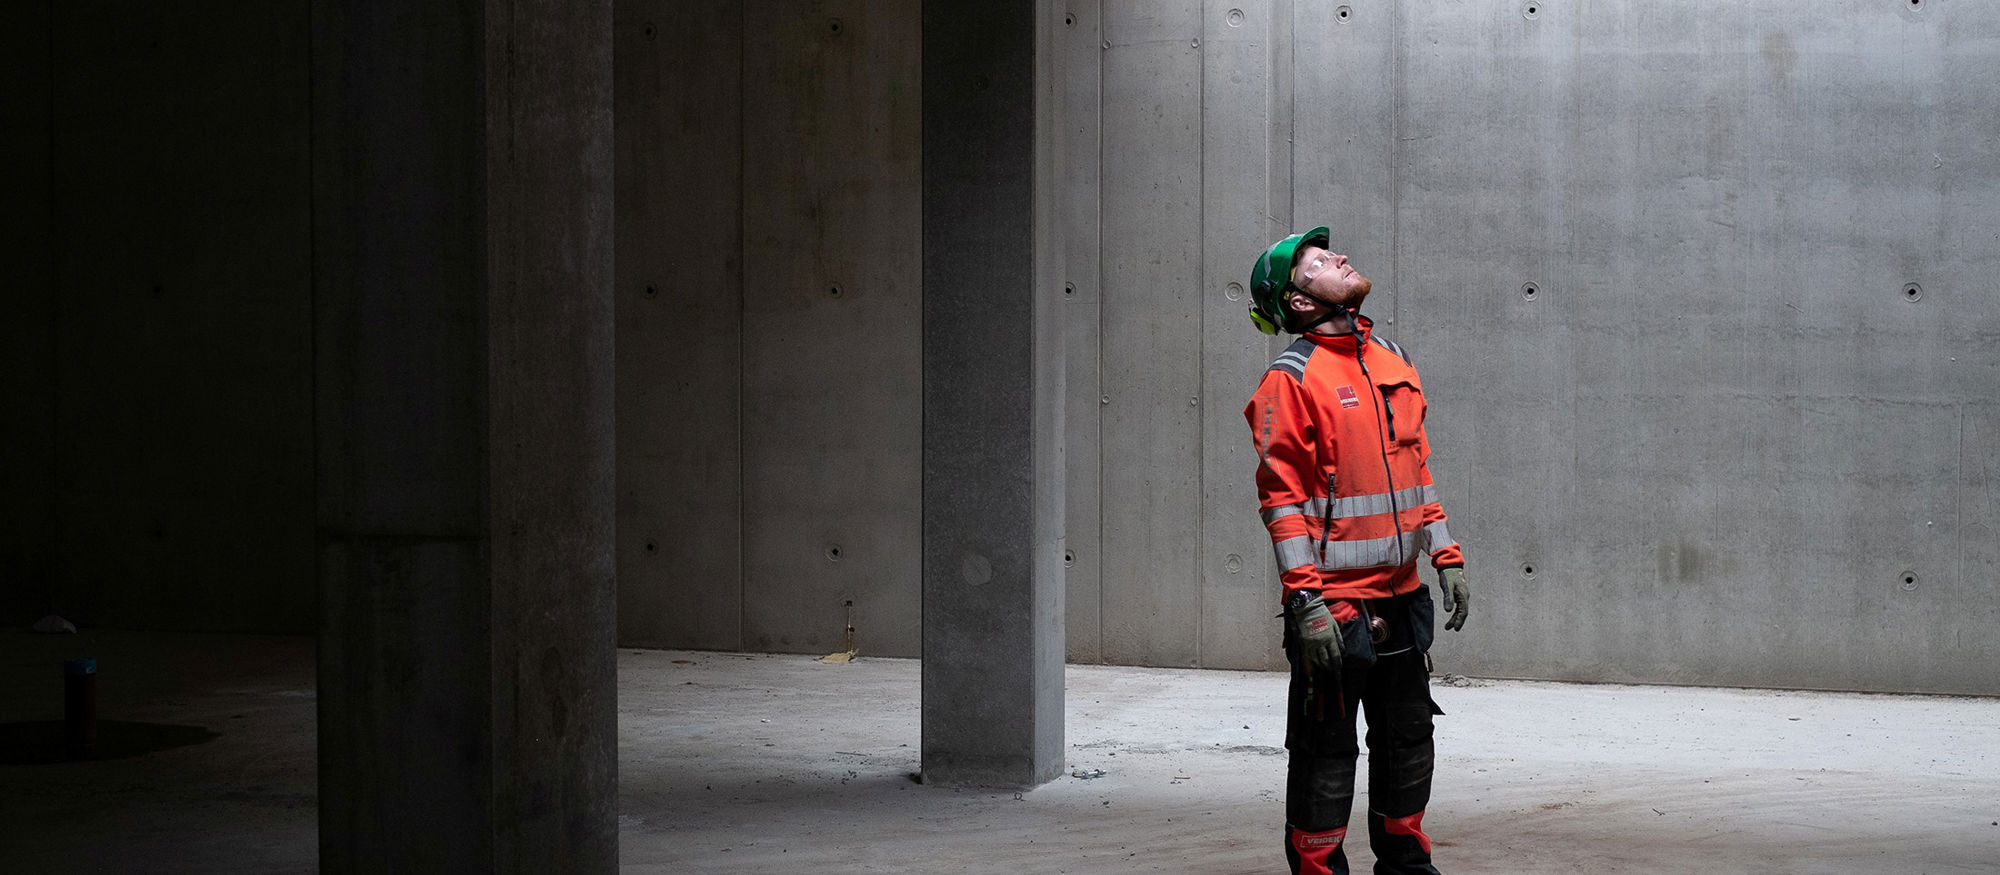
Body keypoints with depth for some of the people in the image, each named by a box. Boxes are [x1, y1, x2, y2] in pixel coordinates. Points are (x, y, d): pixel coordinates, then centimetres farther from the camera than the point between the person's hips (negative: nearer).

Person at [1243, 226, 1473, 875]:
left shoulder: (1393, 360, 13)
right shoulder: (1292, 378, -10)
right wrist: (1305, 599, -20)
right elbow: (1282, 494, -14)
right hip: (1335, 605, -7)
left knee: (1408, 735, 16)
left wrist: (1446, 555, 14)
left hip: (1401, 595, 7)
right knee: (1327, 749, 0)